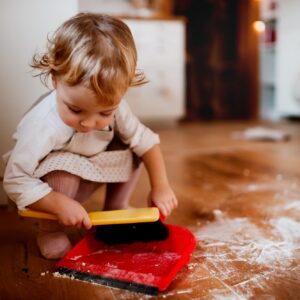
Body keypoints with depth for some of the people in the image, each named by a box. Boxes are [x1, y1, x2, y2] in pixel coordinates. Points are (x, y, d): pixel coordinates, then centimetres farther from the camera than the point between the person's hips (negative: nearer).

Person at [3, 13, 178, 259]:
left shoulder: (112, 107, -24)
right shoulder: (42, 128, -38)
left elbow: (145, 140, -13)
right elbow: (15, 183, -31)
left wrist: (160, 187, -15)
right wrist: (61, 205, -37)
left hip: (89, 174, 5)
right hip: (53, 183, -4)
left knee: (131, 148, -13)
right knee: (63, 166, -37)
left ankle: (115, 211, 7)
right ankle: (50, 230, -9)